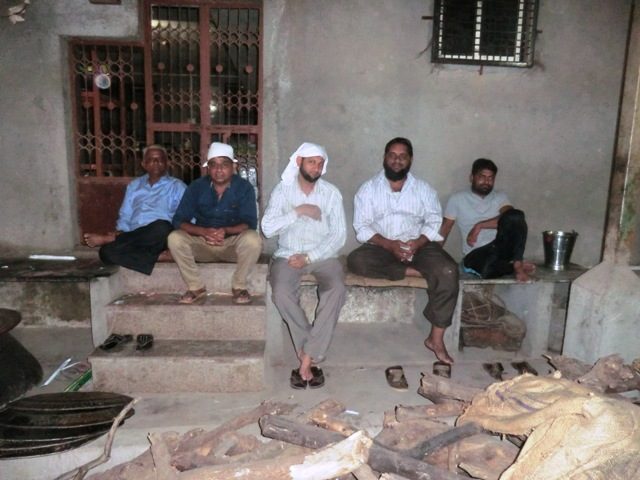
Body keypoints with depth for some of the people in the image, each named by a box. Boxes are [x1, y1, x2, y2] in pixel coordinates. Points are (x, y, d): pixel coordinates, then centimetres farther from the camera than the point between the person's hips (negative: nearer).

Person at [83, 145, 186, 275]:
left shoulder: (177, 186, 12)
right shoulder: (134, 186, 25)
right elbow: (125, 216, 21)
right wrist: (120, 233, -2)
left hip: (161, 235, -2)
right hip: (134, 238, 3)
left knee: (161, 227, -39)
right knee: (107, 252, -25)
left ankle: (108, 239, -19)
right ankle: (159, 257, -30)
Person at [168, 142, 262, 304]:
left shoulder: (244, 187, -9)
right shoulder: (196, 187, -5)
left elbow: (250, 222, -15)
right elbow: (179, 220, -11)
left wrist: (226, 231, -35)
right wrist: (204, 232, -30)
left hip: (233, 243, -1)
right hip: (202, 244, 2)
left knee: (253, 239, -32)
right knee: (175, 238, -24)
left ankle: (239, 286, -9)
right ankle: (196, 287, -7)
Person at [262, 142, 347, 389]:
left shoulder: (331, 193, 4)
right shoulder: (282, 190, 4)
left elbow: (338, 235, -3)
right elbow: (267, 228, -7)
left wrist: (309, 257, -14)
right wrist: (298, 211, -14)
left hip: (322, 255, 0)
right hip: (288, 255, 0)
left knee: (336, 289, -30)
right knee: (281, 293, -30)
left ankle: (307, 358, -22)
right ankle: (312, 358, -15)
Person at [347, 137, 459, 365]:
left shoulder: (424, 189, 8)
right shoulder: (368, 189, 3)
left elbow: (434, 223, 2)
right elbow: (362, 227, -5)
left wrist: (418, 243, -19)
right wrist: (390, 244, -21)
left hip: (419, 245, 1)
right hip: (382, 246, 0)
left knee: (448, 271, -28)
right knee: (356, 260, -32)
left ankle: (436, 338, -20)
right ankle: (412, 271, -20)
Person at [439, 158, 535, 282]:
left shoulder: (500, 197, 15)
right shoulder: (457, 199, 11)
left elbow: (511, 217, -6)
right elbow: (445, 228, 9)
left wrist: (479, 226, -14)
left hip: (501, 246, 2)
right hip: (476, 253, -2)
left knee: (516, 215, -27)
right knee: (485, 269, -41)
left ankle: (517, 263, -21)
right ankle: (516, 266, -12)